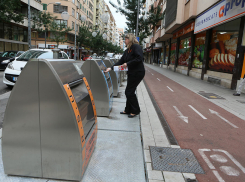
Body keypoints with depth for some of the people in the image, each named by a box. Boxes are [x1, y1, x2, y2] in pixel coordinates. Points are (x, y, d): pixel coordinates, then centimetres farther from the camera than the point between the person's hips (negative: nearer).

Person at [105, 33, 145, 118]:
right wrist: (111, 68, 9)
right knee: (129, 91, 11)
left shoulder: (136, 47, -11)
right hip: (131, 73, 9)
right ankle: (128, 110, 25)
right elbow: (121, 61, 16)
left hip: (137, 73, -9)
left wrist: (128, 64, -21)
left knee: (129, 92, -6)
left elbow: (139, 59, -23)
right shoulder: (127, 50, 16)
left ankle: (135, 111, 9)